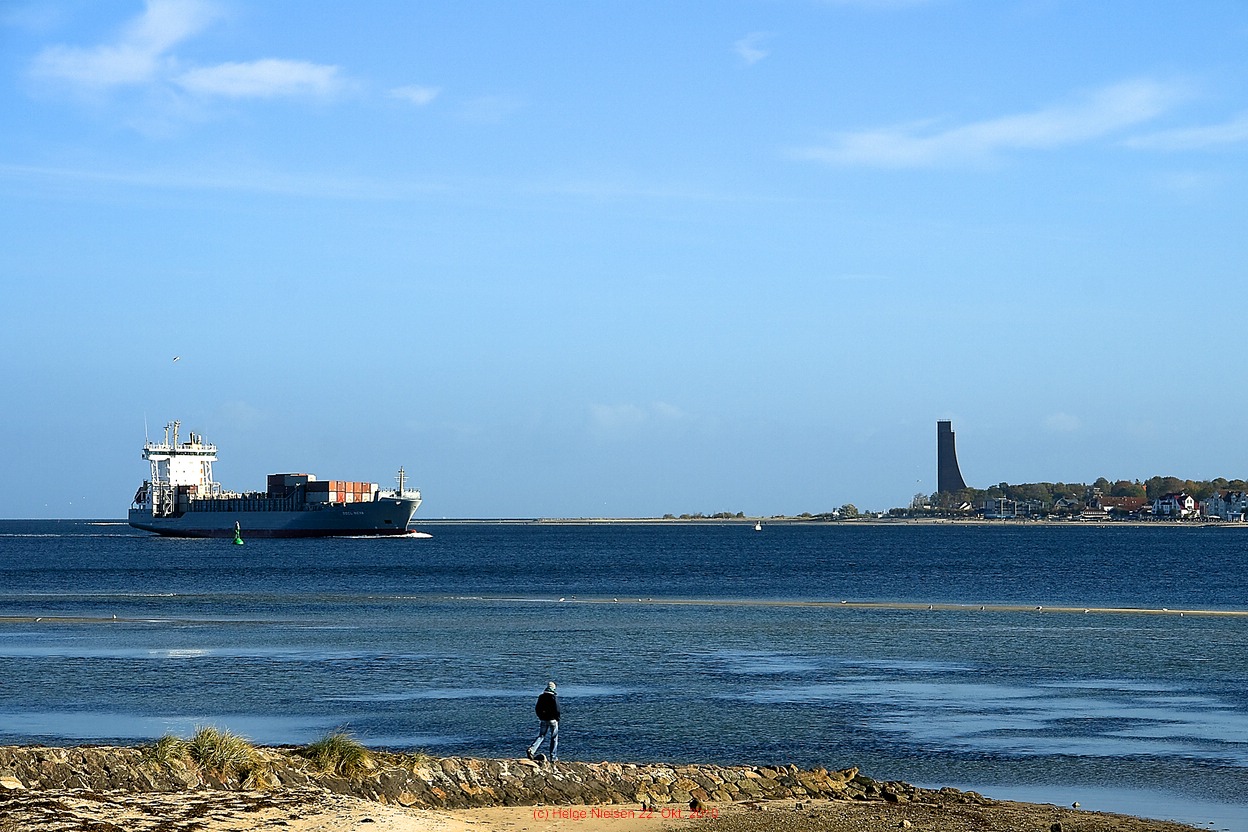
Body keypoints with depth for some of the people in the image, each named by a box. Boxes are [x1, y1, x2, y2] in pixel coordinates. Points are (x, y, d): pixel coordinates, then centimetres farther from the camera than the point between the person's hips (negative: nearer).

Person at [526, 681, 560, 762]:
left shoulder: (541, 697, 4)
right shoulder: (553, 697, -12)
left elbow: (537, 708, 9)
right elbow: (557, 709, -14)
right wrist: (557, 718, 0)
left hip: (543, 720, 4)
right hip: (552, 720, -4)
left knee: (541, 736, 11)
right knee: (554, 738, 5)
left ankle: (531, 750, -12)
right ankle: (553, 758, 5)